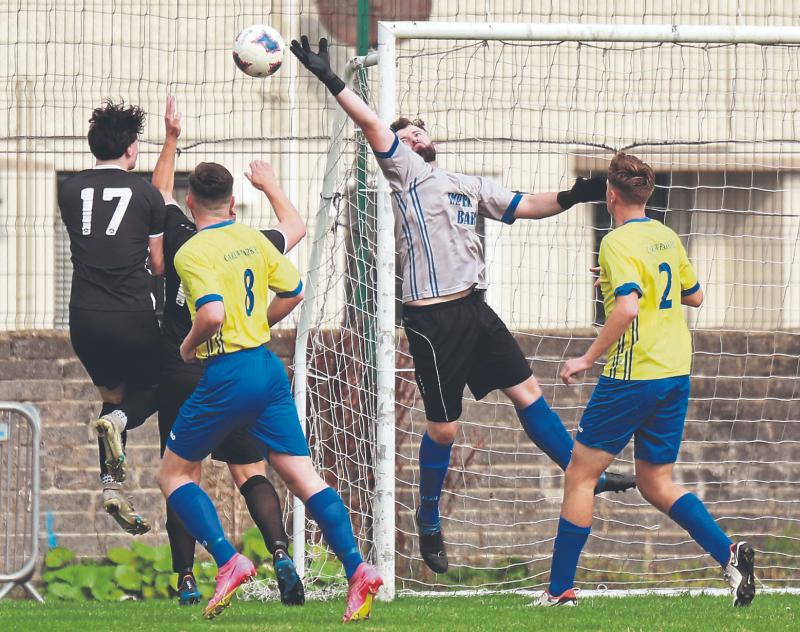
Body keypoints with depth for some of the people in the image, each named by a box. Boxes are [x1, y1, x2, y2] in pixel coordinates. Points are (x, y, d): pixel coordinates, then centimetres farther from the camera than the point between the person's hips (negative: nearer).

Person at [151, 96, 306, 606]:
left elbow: (160, 194, 20)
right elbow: (295, 227, 22)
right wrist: (270, 185, 36)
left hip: (179, 377, 0)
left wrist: (172, 138, 24)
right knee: (251, 473, 4)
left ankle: (186, 582, 0)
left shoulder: (178, 239, -1)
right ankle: (280, 554, -17)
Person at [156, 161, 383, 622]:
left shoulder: (193, 254, -12)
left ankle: (228, 561, -8)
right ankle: (357, 570, -8)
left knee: (175, 475, 9)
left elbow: (212, 313, -25)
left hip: (227, 374, -6)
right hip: (268, 367, 6)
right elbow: (293, 290, 18)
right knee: (302, 475, 5)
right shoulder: (253, 240, 9)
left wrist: (189, 346, -6)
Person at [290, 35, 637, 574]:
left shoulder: (469, 186, 20)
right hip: (433, 317, -6)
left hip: (474, 309, 6)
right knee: (444, 427, -1)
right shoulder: (406, 172, 2)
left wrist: (570, 198, 9)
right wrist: (329, 79, -16)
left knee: (526, 390, 8)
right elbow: (372, 124, -10)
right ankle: (429, 523, 15)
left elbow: (522, 206, 24)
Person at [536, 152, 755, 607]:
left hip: (634, 376, -8)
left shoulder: (619, 243, -13)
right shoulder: (667, 237, 11)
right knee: (657, 484, 13)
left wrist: (588, 358, -19)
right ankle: (730, 555, -7)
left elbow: (627, 308, -26)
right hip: (677, 373, 8)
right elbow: (694, 296, 24)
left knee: (580, 476, 2)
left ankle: (560, 590, 2)